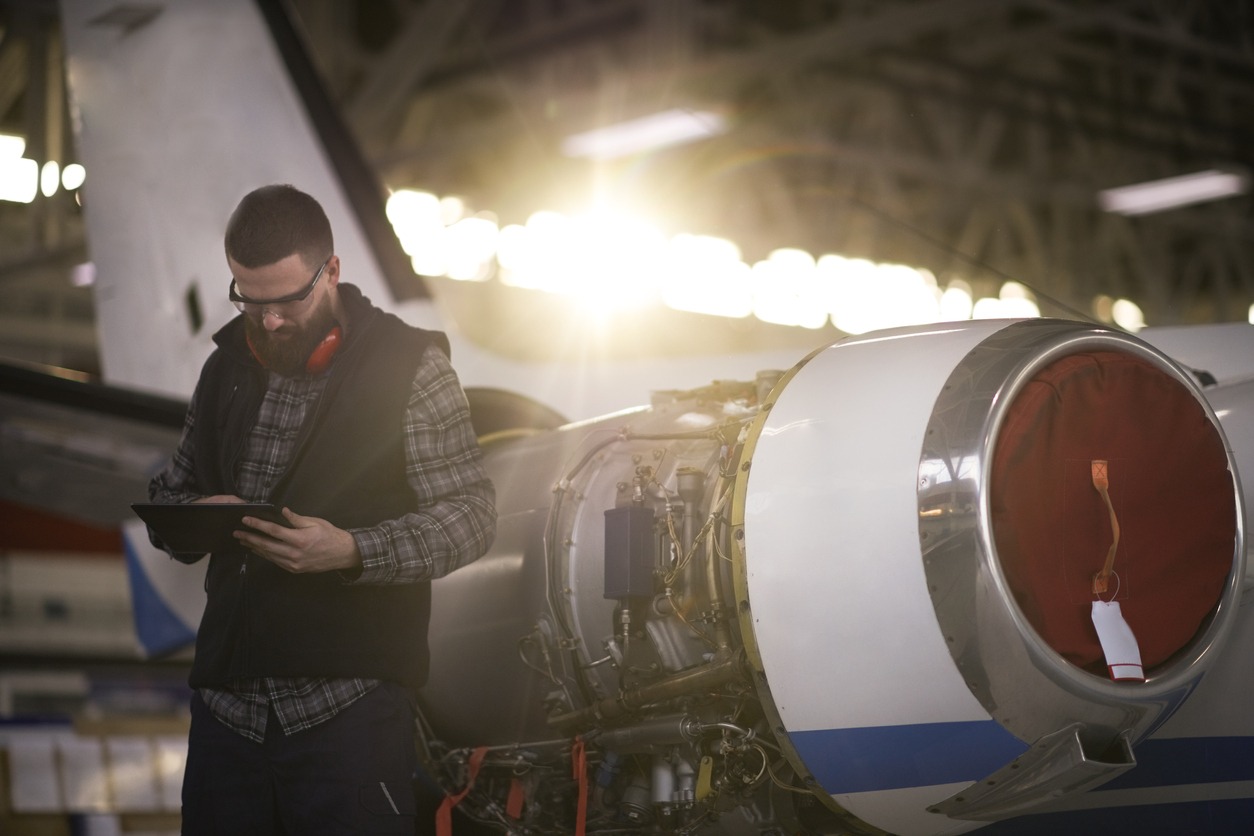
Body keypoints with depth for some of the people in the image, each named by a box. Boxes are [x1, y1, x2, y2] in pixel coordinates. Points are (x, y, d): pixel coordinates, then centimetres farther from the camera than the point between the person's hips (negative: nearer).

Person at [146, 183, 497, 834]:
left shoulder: (410, 366, -3)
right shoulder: (229, 365, 14)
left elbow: (471, 513, -6)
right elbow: (170, 489, 23)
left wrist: (353, 552, -21)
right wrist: (193, 515, -3)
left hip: (346, 704, -5)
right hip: (227, 699, 5)